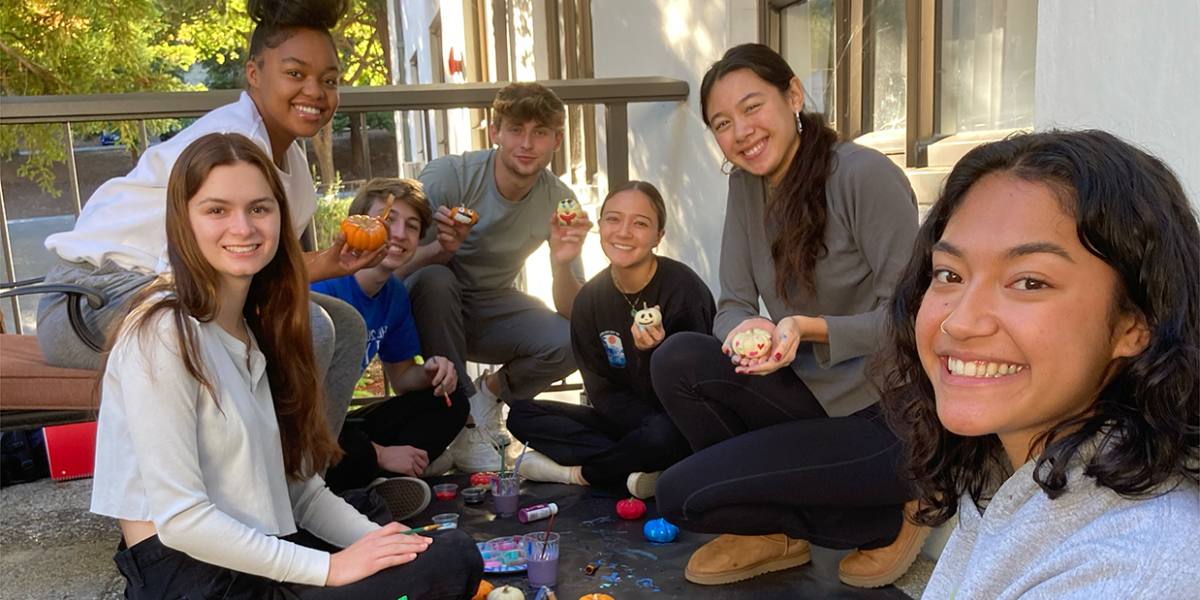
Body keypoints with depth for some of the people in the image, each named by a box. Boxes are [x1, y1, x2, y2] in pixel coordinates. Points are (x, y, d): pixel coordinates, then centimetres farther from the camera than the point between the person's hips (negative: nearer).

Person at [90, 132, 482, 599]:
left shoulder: (259, 329, 12)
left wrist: (378, 540, -7)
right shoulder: (163, 334, -14)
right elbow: (179, 517, -19)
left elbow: (300, 487, 9)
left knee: (457, 555, -7)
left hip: (259, 551, 8)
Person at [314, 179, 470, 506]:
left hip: (336, 426, 9)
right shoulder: (323, 288, -19)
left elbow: (401, 377, 16)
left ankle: (375, 482, -16)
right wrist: (380, 454, -17)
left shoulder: (394, 293, 5)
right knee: (358, 451, -40)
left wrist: (430, 372, -11)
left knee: (449, 403, 3)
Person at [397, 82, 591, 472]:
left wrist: (561, 264, -36)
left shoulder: (559, 201, -12)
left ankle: (490, 393, 8)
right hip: (433, 307, -2)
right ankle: (465, 428, -22)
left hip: (492, 310, 2)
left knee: (570, 343, -24)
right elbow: (398, 268, -23)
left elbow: (574, 314, -15)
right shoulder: (448, 176, -21)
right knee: (433, 278, -37)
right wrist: (443, 248, -44)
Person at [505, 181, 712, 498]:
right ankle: (632, 471, -20)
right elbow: (603, 392, -3)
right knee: (521, 413, -5)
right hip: (628, 422, 6)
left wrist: (652, 353, -34)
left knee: (662, 434, -40)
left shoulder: (684, 290, -17)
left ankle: (578, 472, -11)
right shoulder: (590, 299, -2)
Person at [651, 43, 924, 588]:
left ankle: (886, 524, 4)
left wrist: (808, 328, -30)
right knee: (677, 359, -17)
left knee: (682, 495, -14)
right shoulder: (746, 185, 4)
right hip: (813, 400, 7)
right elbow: (734, 304, 2)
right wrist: (744, 332, -22)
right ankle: (770, 535, 5)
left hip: (889, 420, -7)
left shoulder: (866, 175, -17)